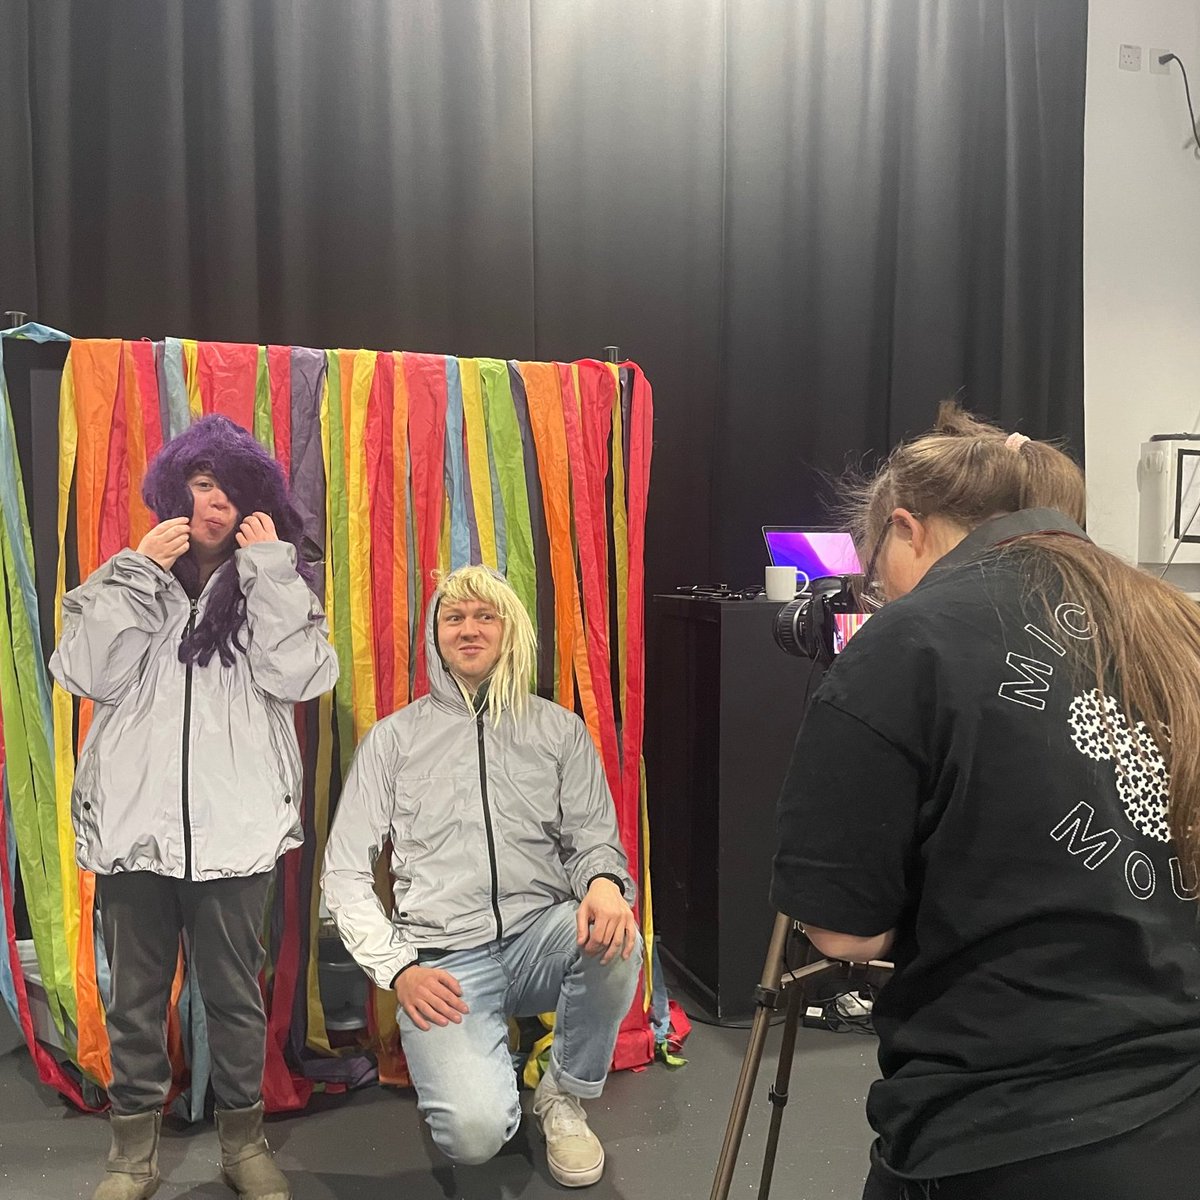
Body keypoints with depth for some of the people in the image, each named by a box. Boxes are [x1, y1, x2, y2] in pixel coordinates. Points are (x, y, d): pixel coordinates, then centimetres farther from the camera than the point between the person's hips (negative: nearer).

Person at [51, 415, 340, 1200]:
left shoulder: (272, 584, 7)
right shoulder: (130, 577, 9)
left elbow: (298, 678, -10)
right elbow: (93, 675, -6)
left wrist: (268, 567, -10)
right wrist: (143, 569, -9)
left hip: (235, 823, -1)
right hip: (134, 818, 1)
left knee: (236, 992, 9)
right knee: (136, 994, 12)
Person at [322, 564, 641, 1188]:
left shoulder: (559, 730, 11)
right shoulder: (393, 738, 7)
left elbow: (592, 840, 8)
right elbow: (344, 872, 6)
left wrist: (605, 881, -17)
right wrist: (398, 969, -7)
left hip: (540, 939, 2)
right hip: (442, 961, -2)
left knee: (614, 937, -32)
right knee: (475, 1131, -25)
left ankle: (565, 1095, -2)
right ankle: (488, 1066, 13)